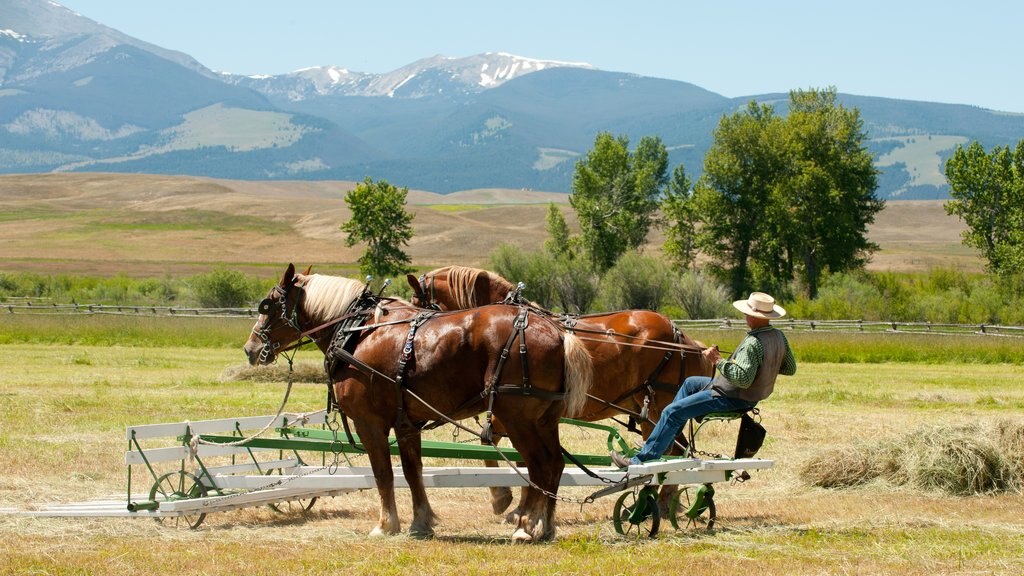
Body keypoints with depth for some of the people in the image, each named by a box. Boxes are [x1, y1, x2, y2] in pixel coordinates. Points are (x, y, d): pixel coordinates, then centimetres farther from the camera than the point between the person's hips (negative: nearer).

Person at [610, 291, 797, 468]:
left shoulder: (753, 343, -30)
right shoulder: (779, 337, -2)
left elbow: (742, 378, -37)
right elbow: (790, 368, 9)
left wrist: (718, 361, -31)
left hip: (732, 398, -10)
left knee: (673, 411, -9)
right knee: (690, 383, 28)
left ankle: (642, 460, -8)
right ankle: (665, 442, 29)